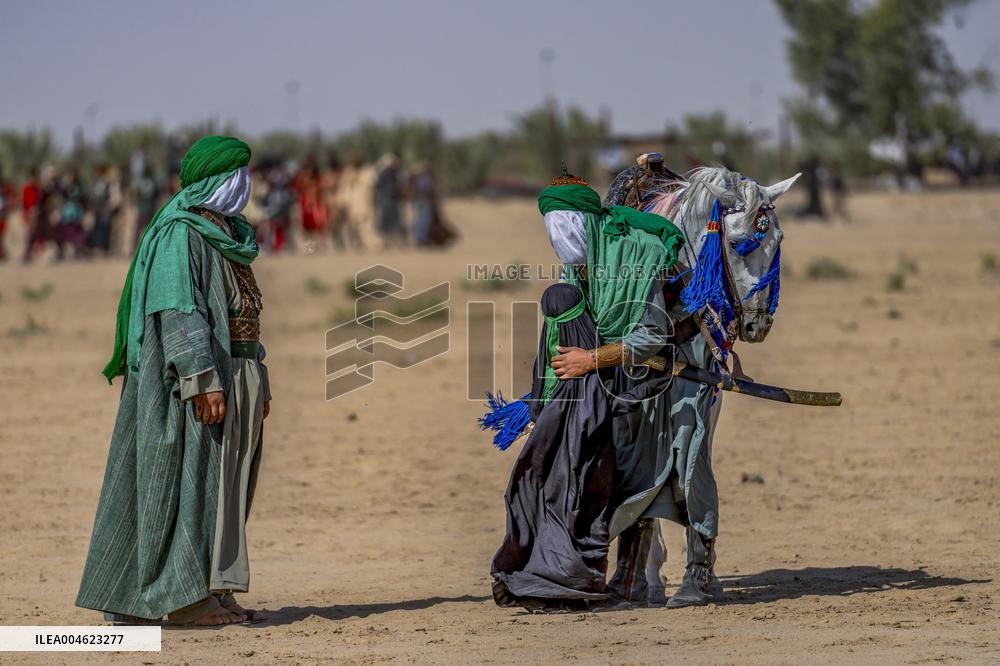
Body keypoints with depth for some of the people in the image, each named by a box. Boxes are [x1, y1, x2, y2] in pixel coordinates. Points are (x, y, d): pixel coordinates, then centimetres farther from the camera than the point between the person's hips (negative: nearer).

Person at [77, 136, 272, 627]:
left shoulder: (227, 234, 17)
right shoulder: (180, 233, -13)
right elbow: (178, 311, -20)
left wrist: (259, 382, 19)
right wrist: (204, 381, -27)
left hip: (236, 371, 9)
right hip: (197, 374, -9)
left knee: (225, 483, 9)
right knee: (193, 476, -9)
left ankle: (210, 591, 12)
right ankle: (184, 596, -8)